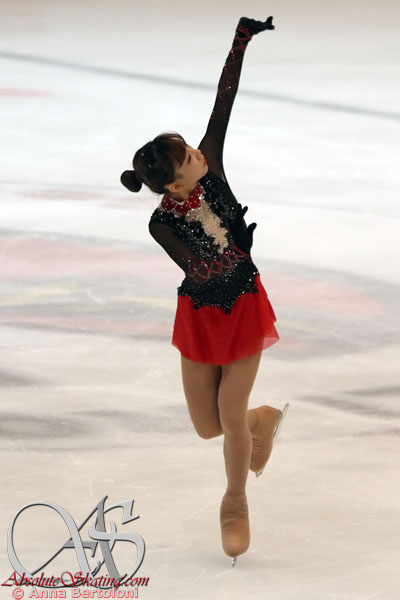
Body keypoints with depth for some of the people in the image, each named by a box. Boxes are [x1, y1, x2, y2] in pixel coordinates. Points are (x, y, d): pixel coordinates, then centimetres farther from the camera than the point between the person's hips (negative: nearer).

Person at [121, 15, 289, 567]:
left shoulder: (209, 166, -15)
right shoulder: (162, 223, -21)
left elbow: (224, 99, -18)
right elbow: (201, 271, -25)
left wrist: (244, 37, -20)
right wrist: (242, 245, -34)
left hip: (245, 307, 1)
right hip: (201, 314, 0)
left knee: (229, 413, -1)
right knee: (208, 426, 6)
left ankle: (236, 501, 24)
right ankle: (263, 419, 41)